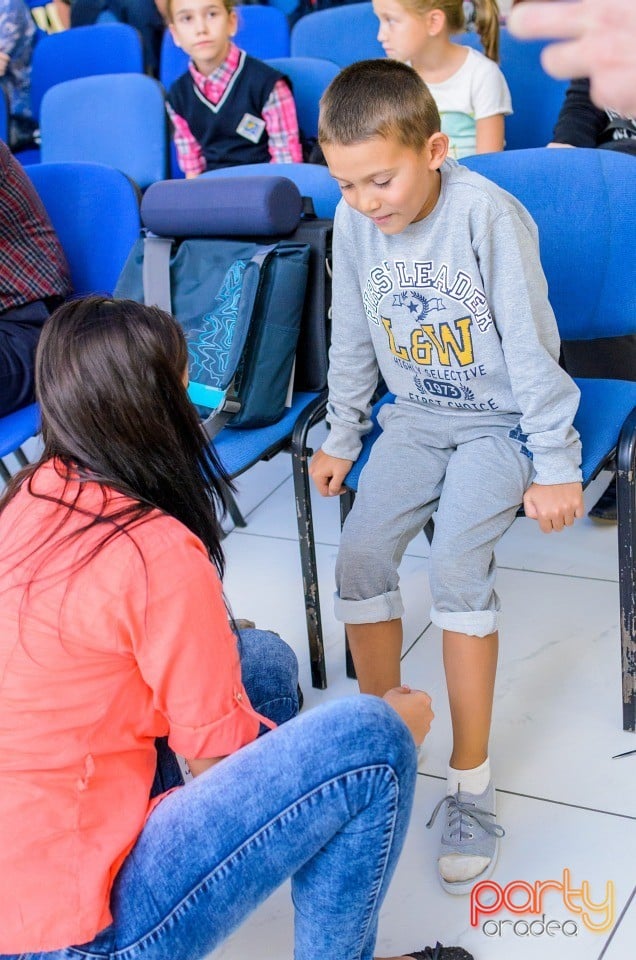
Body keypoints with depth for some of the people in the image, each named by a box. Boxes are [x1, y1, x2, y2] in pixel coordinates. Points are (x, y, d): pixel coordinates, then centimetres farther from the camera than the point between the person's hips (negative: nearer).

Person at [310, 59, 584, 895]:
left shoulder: (487, 214, -22)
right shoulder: (353, 222, -6)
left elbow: (531, 345, -17)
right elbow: (352, 340, 8)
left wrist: (554, 466, -14)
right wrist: (341, 437, 13)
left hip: (498, 420, -5)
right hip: (416, 417, 5)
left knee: (458, 566, -22)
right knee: (360, 556, -12)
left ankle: (471, 783, -9)